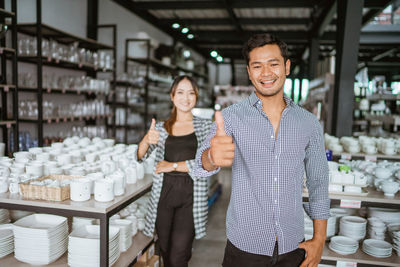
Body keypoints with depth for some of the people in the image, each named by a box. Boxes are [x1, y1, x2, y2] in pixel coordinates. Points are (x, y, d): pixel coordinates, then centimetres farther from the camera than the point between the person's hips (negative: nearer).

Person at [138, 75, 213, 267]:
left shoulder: (206, 126, 3)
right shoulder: (161, 127, 10)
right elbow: (139, 156, 1)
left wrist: (174, 165, -10)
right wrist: (147, 140, -21)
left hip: (190, 196, -2)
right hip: (164, 194, 3)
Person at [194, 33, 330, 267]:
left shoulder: (309, 123, -2)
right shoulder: (232, 117, -9)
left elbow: (318, 183, 5)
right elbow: (203, 164, -24)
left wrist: (319, 239, 2)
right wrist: (212, 157, -47)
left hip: (293, 247, 2)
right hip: (244, 247, -2)